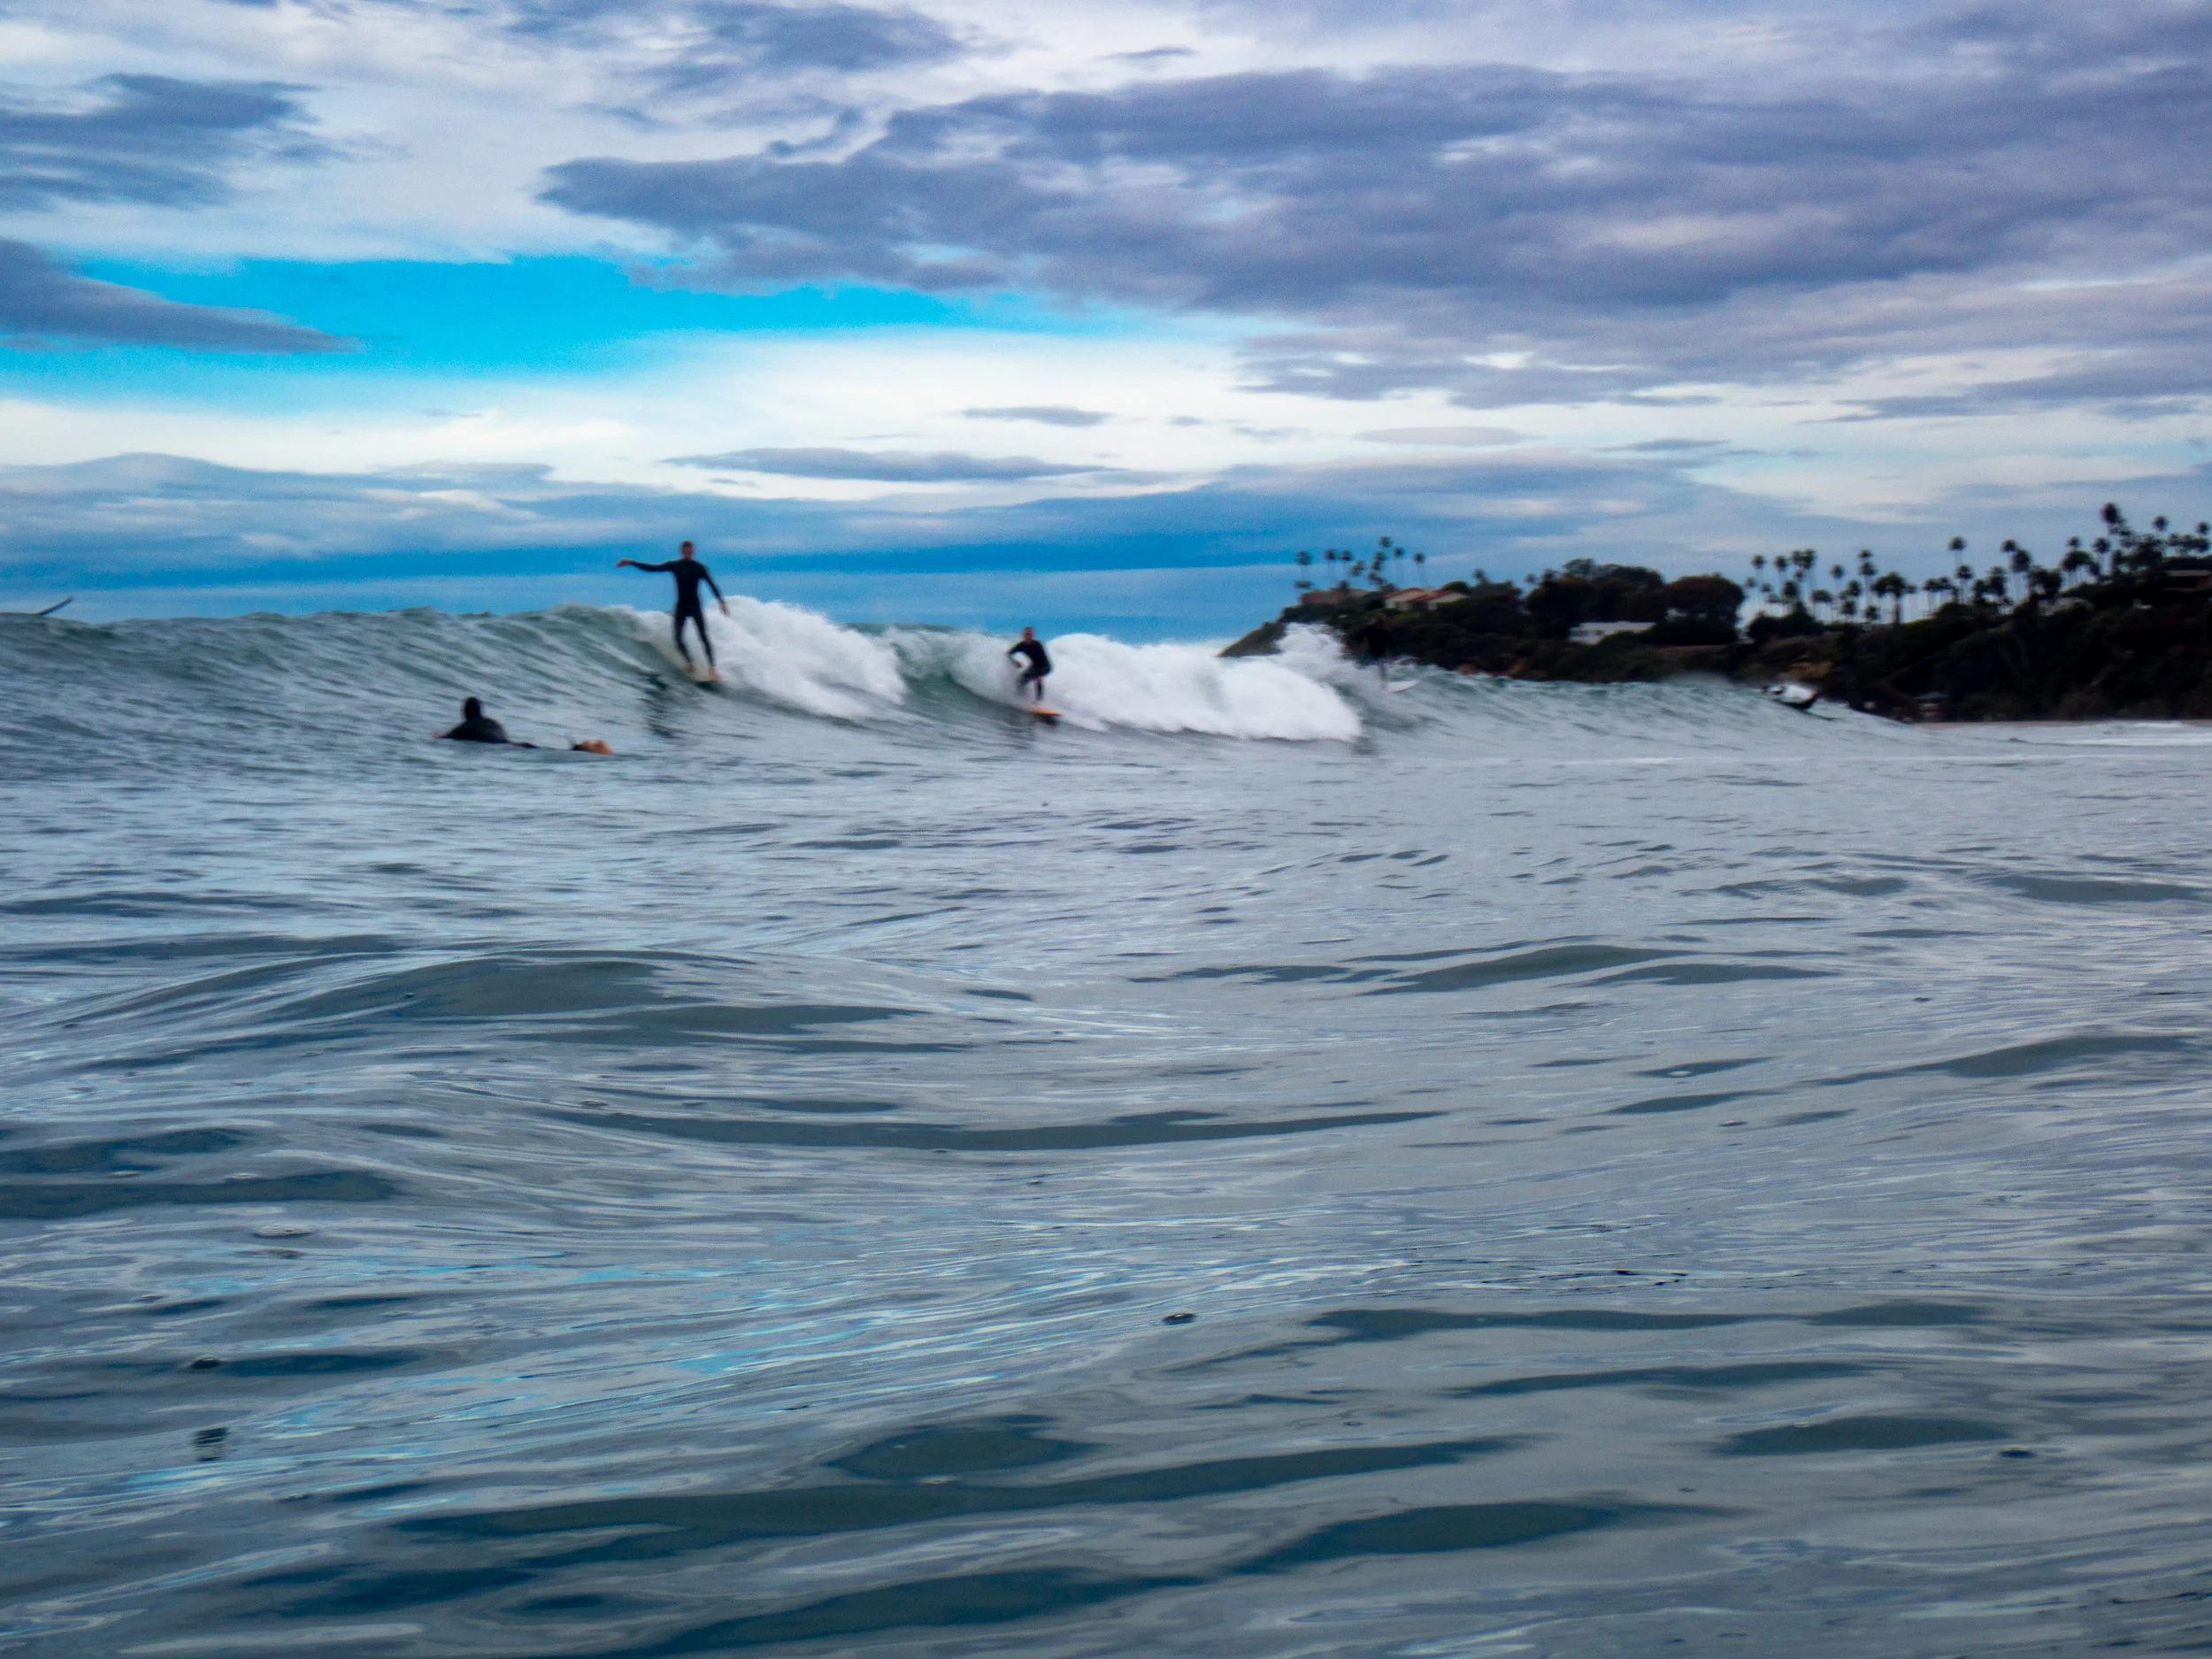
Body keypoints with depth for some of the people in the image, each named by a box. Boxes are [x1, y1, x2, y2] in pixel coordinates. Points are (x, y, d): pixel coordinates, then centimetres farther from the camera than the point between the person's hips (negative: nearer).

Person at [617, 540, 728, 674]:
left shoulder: (699, 567, -4)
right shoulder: (674, 565, 0)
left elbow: (712, 585, -7)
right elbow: (651, 568, 0)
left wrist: (722, 602, -17)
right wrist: (631, 563, -7)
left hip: (695, 606, -2)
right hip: (681, 606, 2)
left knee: (703, 637, -13)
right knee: (678, 638, -8)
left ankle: (712, 667, -13)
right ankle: (689, 662, 11)